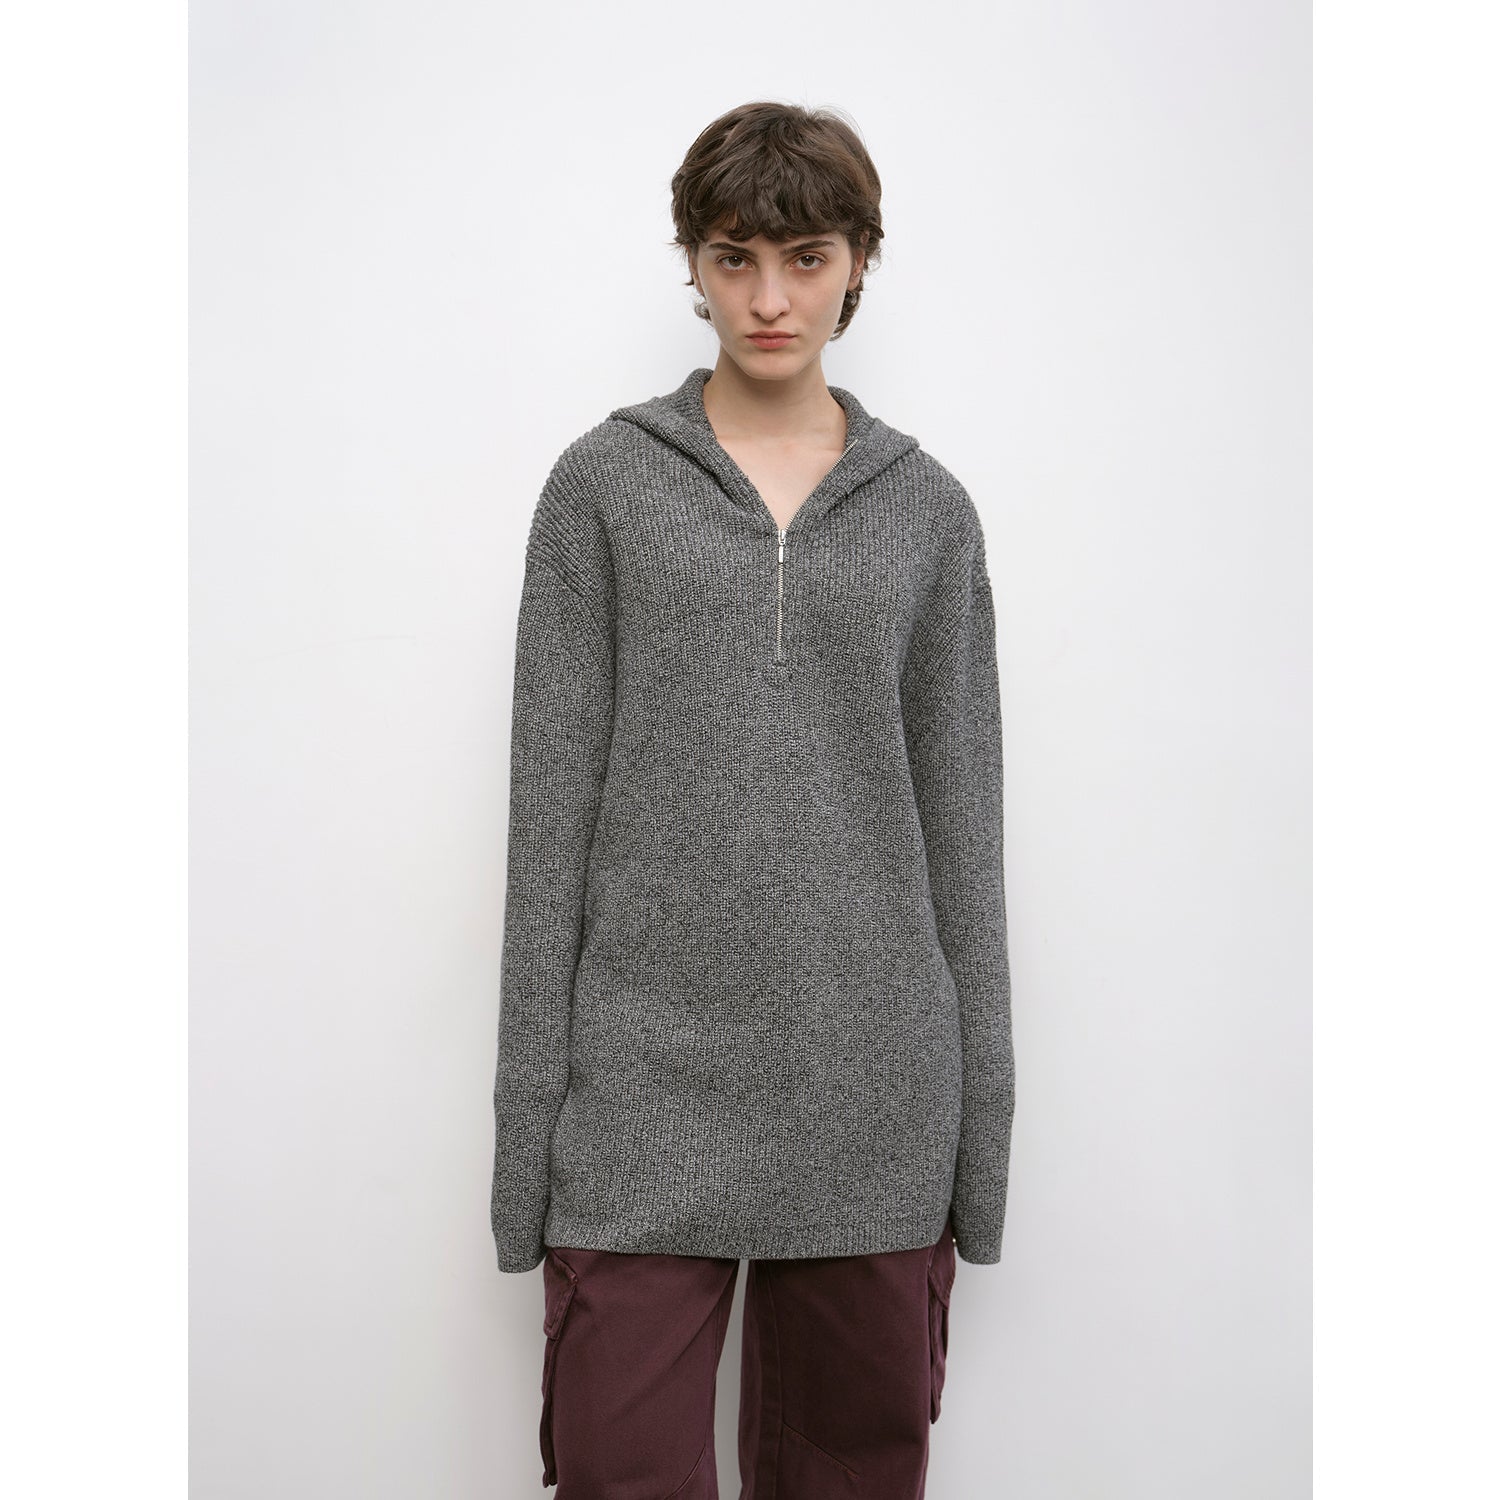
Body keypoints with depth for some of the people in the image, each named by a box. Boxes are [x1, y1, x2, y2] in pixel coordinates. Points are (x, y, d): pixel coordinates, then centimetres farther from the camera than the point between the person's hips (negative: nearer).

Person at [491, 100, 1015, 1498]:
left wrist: (981, 1120, 6)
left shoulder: (926, 508, 7)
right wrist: (530, 1119, -3)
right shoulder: (604, 485, 2)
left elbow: (959, 810, 8)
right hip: (649, 1076, -1)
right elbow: (553, 799, 0)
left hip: (873, 1082, 2)